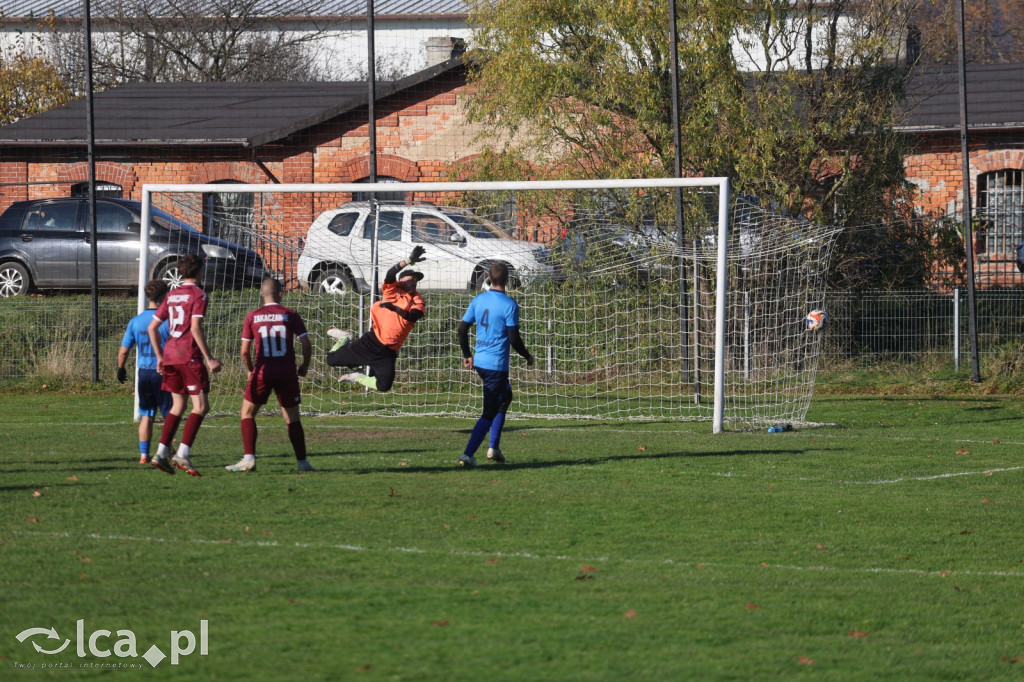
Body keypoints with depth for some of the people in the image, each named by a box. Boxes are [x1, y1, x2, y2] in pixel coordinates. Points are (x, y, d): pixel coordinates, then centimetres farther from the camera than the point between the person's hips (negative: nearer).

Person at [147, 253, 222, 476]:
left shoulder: (171, 296, 15)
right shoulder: (198, 294, -6)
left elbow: (152, 327, 16)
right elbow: (195, 328, -17)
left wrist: (160, 356, 22)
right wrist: (209, 359, -15)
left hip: (170, 355, 7)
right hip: (189, 357, -7)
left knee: (178, 406, 16)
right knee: (201, 406, -5)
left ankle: (161, 454, 8)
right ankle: (182, 455, -17)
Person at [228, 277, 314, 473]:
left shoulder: (252, 317, 2)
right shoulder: (291, 315, 1)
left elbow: (245, 351, 2)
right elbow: (306, 345, -2)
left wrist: (251, 370, 20)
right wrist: (304, 366, 16)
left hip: (263, 372, -1)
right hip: (287, 373, 1)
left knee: (247, 413, 11)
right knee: (292, 419, 10)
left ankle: (249, 459, -1)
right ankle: (302, 462, 7)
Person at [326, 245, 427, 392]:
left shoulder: (418, 302, 5)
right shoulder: (392, 291, 1)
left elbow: (413, 316, -15)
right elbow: (390, 274, -18)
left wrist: (395, 308, -31)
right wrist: (410, 260, -30)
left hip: (388, 352, 2)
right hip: (372, 342, -2)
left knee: (384, 386, -13)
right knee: (332, 359, -1)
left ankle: (357, 378, 17)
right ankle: (344, 339, 33)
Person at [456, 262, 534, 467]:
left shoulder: (478, 300, 5)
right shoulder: (509, 305, -13)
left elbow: (462, 329, 9)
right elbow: (514, 339, -14)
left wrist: (467, 355, 21)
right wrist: (528, 356, 3)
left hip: (479, 361, 7)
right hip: (497, 364, -7)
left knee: (505, 397, 26)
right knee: (490, 412, -3)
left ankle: (494, 447, 21)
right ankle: (468, 454, -12)